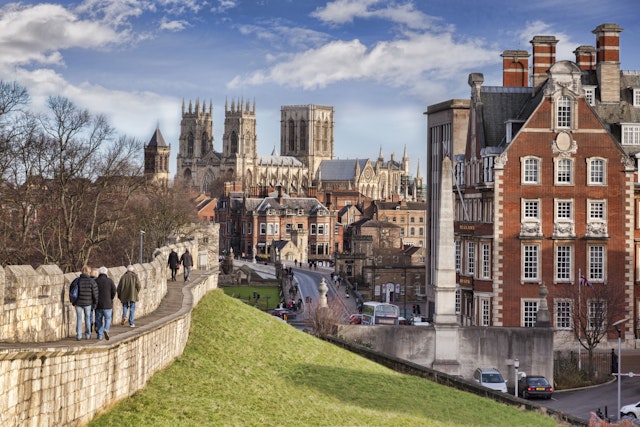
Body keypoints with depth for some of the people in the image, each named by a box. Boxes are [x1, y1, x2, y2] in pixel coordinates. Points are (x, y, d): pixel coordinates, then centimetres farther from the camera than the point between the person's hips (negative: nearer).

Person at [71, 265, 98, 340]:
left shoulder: (77, 280, -8)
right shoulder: (91, 281, -11)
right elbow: (95, 293, -10)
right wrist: (95, 302, 4)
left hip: (78, 302, 1)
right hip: (88, 303, -1)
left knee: (79, 318, 12)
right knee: (88, 318, 17)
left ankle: (78, 335, 10)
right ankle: (87, 334, 19)